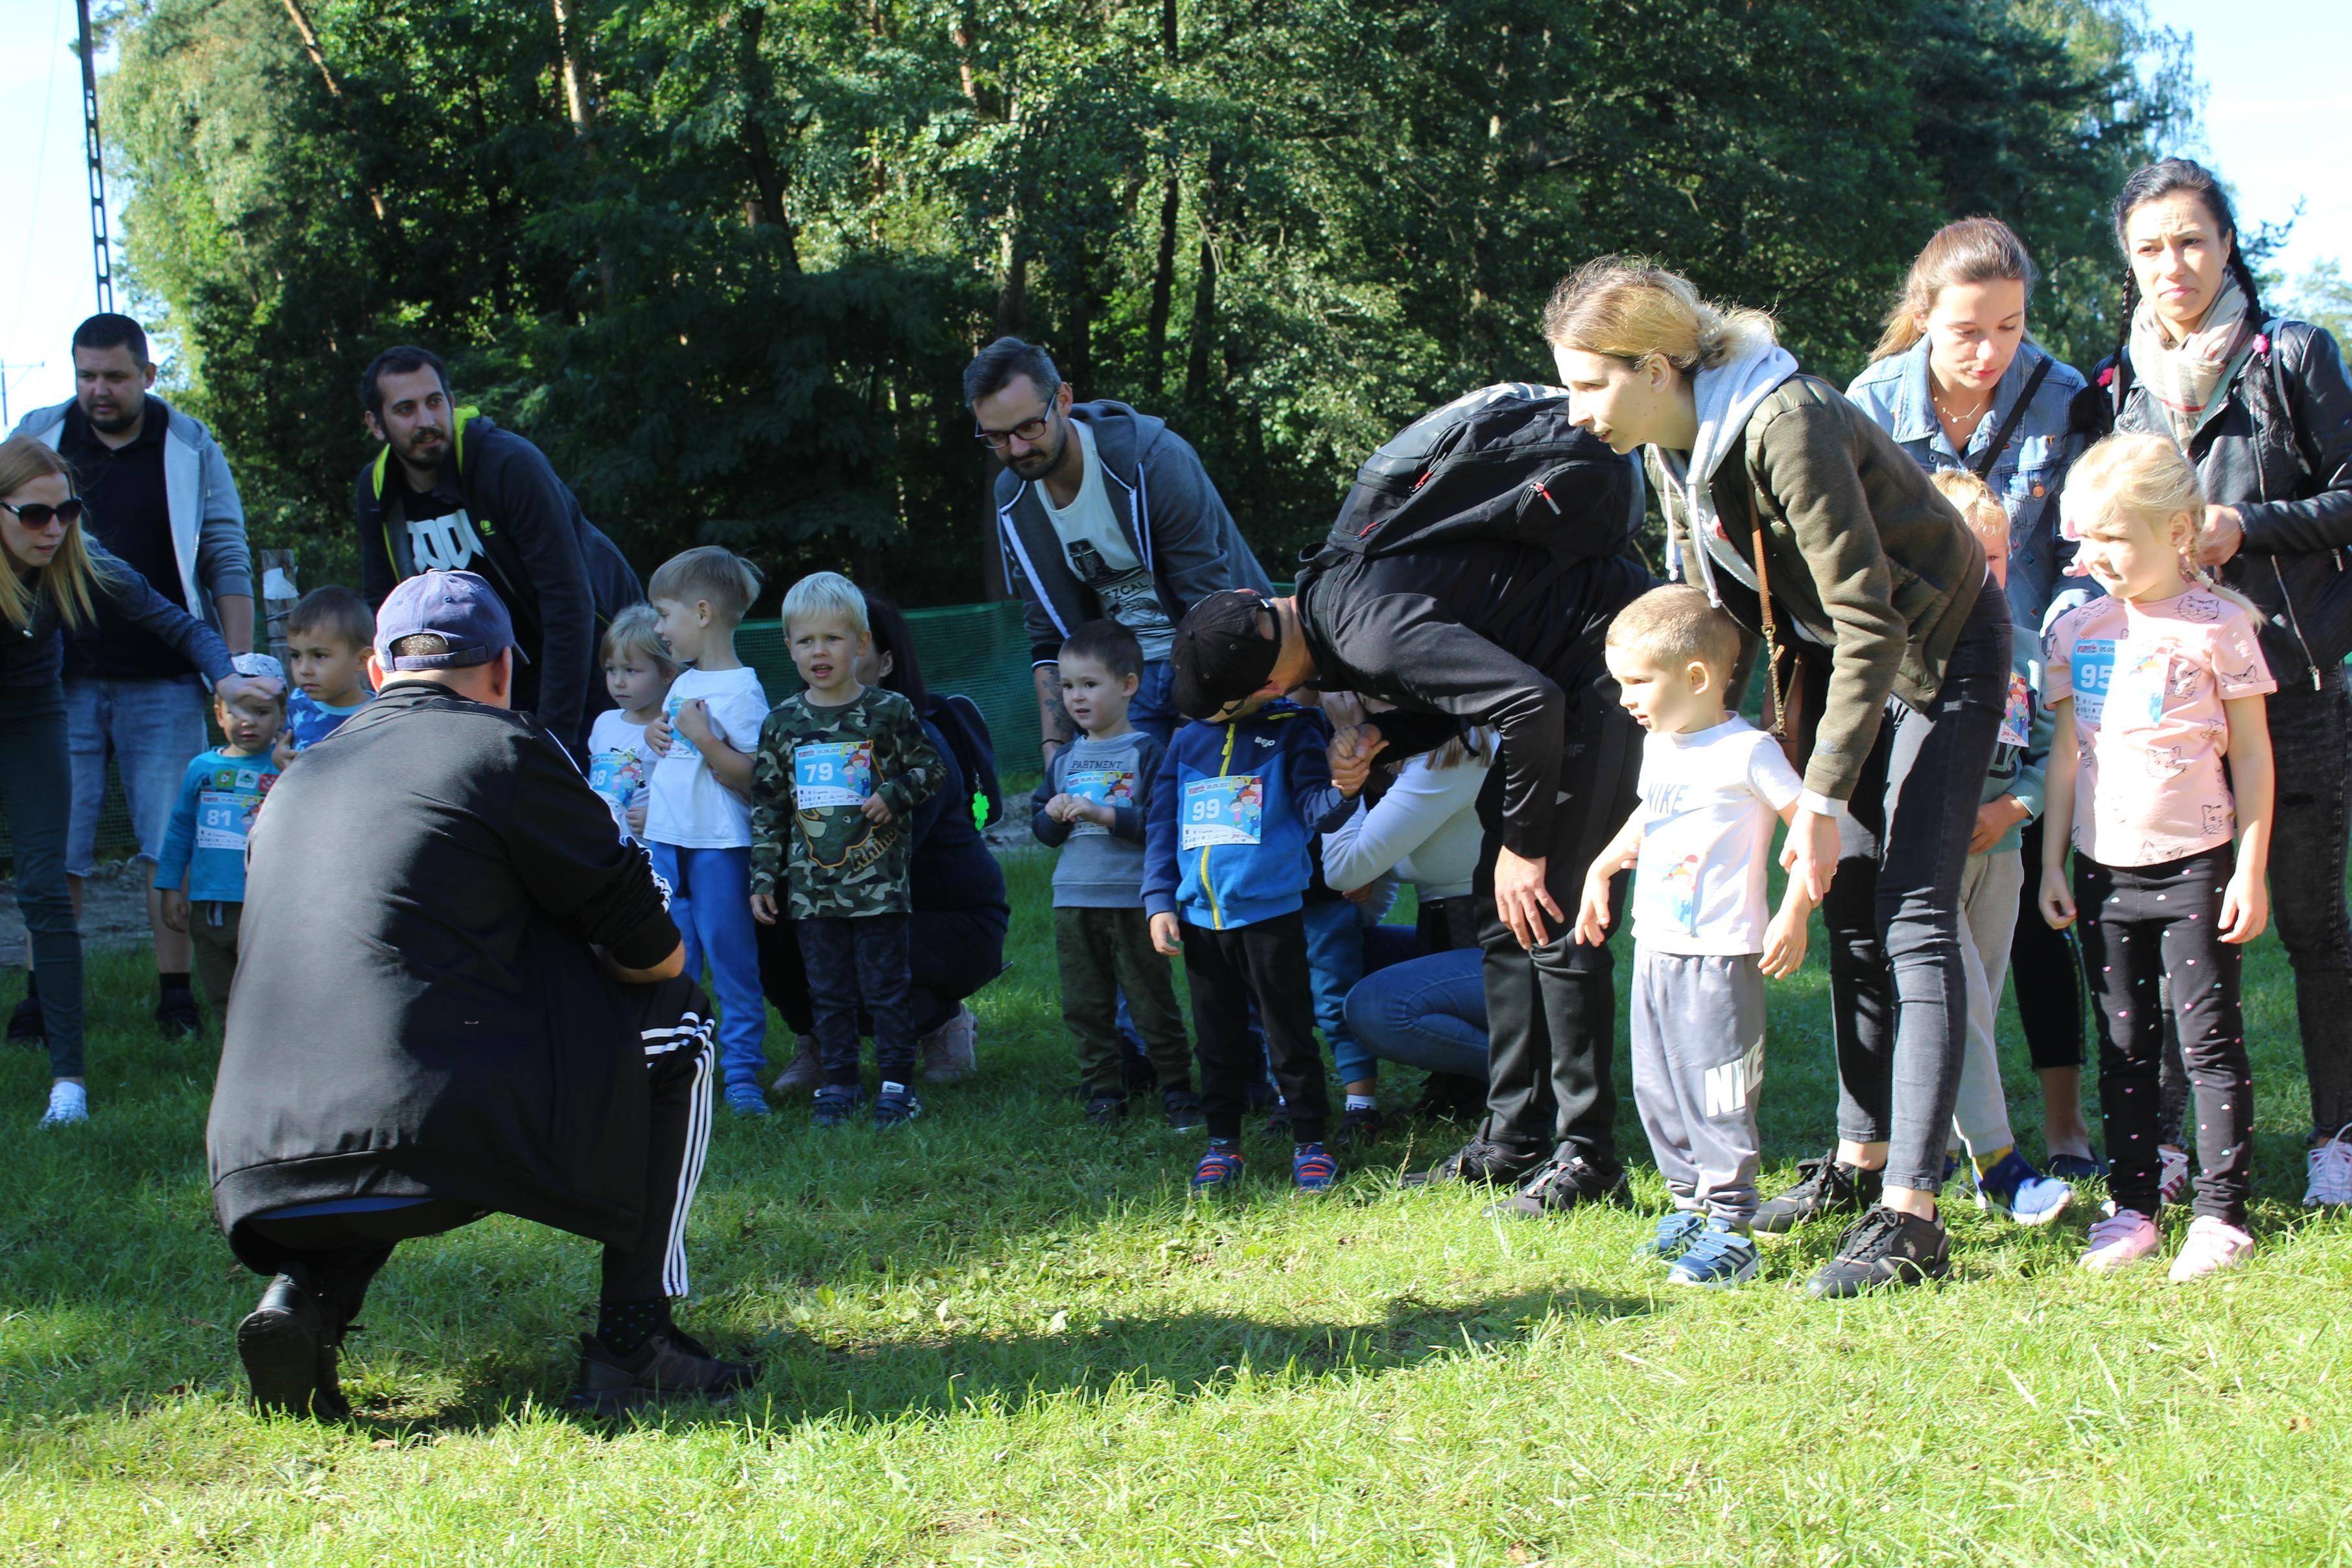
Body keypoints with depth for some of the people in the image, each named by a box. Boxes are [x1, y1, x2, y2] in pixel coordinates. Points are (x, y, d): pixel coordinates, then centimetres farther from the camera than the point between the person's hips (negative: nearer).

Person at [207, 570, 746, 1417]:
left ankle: (308, 1292, 12)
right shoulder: (504, 747, 2)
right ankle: (633, 1339, 12)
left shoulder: (295, 781, 20)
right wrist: (660, 957, 28)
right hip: (448, 1140, -6)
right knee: (673, 1016, 16)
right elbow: (653, 950, 6)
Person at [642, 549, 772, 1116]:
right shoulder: (682, 683, 13)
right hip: (667, 841, 8)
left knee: (731, 962, -1)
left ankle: (742, 1072, 5)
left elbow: (750, 776, -18)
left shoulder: (741, 690, -13)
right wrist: (655, 738, 7)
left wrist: (702, 737, -24)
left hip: (720, 847, -8)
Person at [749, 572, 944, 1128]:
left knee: (886, 987, 2)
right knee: (827, 991, 9)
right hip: (812, 886, 3)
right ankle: (839, 1081, 19)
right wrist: (763, 877, 7)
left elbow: (928, 769, 6)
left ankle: (897, 1081, 11)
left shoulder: (889, 711, -3)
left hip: (880, 881, -3)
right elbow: (766, 806, 9)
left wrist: (893, 796, -13)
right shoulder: (783, 723, 5)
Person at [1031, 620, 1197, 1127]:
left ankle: (1178, 1089, 11)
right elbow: (1040, 828, 16)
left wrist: (1103, 814, -20)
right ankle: (1103, 1093, 17)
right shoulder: (1064, 759, 12)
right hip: (1074, 900, 6)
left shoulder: (1147, 753, -6)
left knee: (1152, 1003, 0)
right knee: (1084, 1007, 8)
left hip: (1134, 899, -6)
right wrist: (1053, 815, -7)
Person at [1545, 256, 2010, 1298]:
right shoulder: (1674, 448, -2)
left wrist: (1822, 799, -27)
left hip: (1940, 652, -9)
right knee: (1849, 910, 11)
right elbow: (1716, 614, 10)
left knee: (1913, 919, -14)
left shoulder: (1784, 426, -30)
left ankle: (1909, 1216, -17)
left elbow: (1870, 621, -28)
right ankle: (1861, 1160, 23)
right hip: (1847, 659, 9)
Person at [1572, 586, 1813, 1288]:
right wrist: (1603, 867, 24)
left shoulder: (1747, 752, -14)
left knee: (1717, 1098, -6)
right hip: (1653, 948, 8)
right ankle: (1690, 1206, 23)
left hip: (1721, 957, -8)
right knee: (1657, 1091, 12)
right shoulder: (1658, 746, 12)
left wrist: (1794, 916, -18)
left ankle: (1730, 1226, -1)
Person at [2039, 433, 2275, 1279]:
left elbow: (2252, 753, -3)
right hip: (2104, 866, 4)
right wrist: (2052, 861, 9)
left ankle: (2221, 1212, 4)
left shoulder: (2218, 625, -6)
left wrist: (2251, 868, -6)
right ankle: (2132, 1207, 14)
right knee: (2123, 1046, 8)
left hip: (2195, 864, -4)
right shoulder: (2079, 630, 6)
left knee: (2210, 1039, -1)